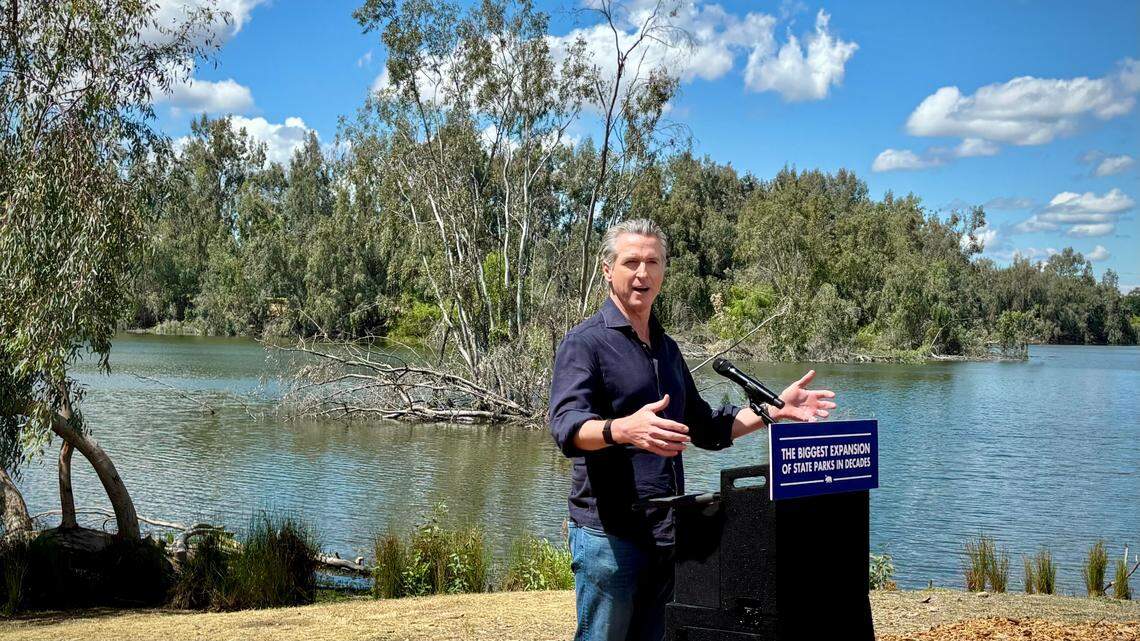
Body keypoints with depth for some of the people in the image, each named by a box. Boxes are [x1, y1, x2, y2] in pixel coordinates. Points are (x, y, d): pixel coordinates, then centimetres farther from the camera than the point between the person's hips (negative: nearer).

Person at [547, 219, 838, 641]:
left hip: (667, 532, 7)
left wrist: (774, 410, 12)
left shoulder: (666, 348, 17)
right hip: (608, 533, -7)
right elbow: (566, 426, -23)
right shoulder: (585, 342, -7)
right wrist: (622, 430, -43)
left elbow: (705, 429, 24)